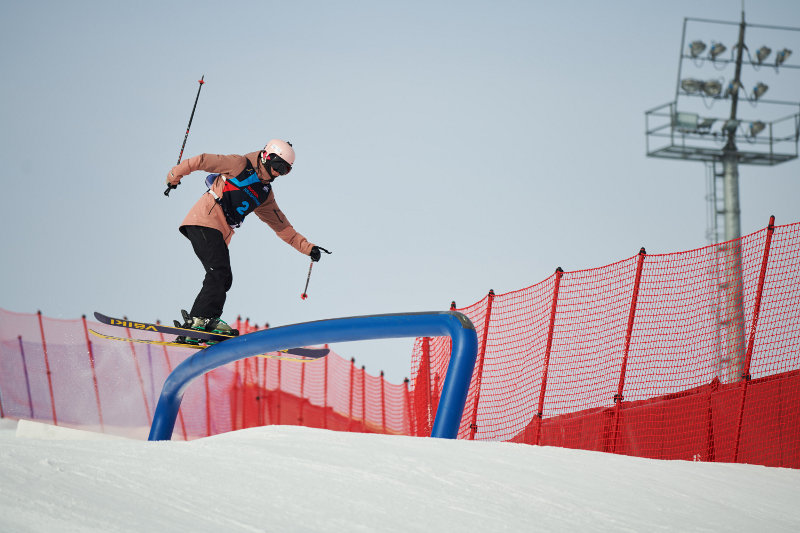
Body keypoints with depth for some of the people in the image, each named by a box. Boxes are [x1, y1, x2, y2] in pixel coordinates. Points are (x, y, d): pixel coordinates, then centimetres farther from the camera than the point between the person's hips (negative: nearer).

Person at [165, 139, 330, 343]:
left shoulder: (265, 195, 20)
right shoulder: (241, 165, -1)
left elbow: (282, 226, 25)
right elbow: (202, 161, -2)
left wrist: (307, 247, 20)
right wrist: (175, 176, -2)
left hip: (221, 234, 8)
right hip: (204, 222, -8)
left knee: (223, 280, -3)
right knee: (219, 272, -21)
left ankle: (192, 332, -7)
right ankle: (203, 318, -27)